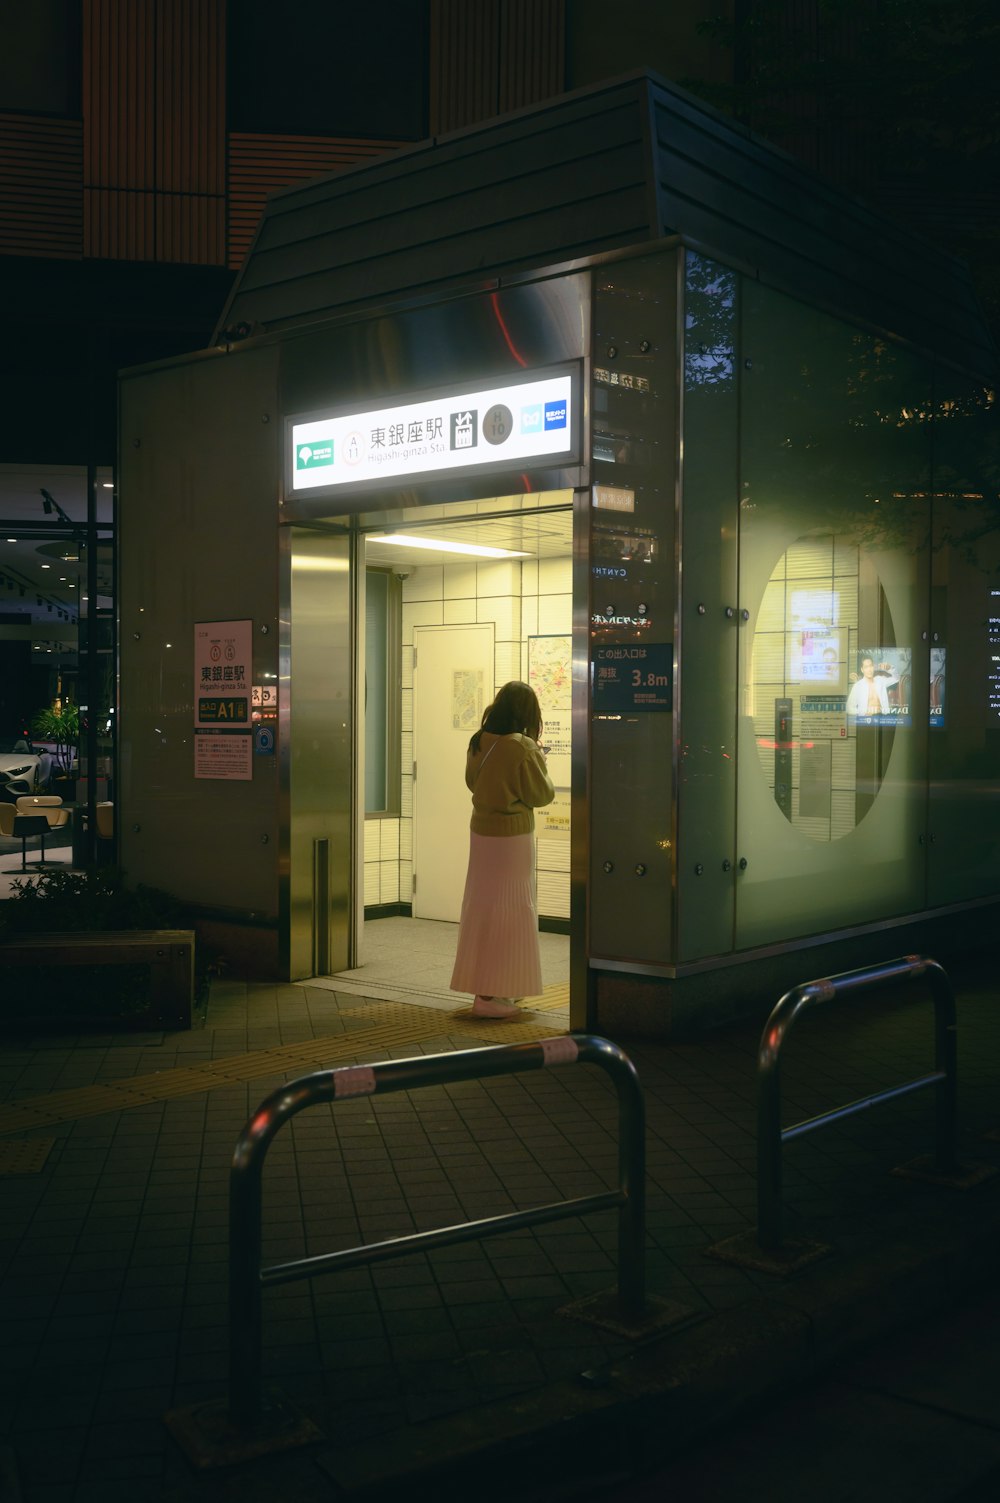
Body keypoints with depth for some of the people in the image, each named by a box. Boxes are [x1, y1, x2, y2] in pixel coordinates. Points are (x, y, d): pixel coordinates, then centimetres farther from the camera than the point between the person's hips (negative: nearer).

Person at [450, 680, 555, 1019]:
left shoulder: (478, 742, 0)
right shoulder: (523, 748, -19)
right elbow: (542, 795, -11)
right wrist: (539, 758, 2)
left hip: (482, 831, 7)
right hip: (513, 835, -7)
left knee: (483, 907, 14)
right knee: (509, 909, 0)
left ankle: (484, 986, 25)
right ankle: (491, 994, 0)